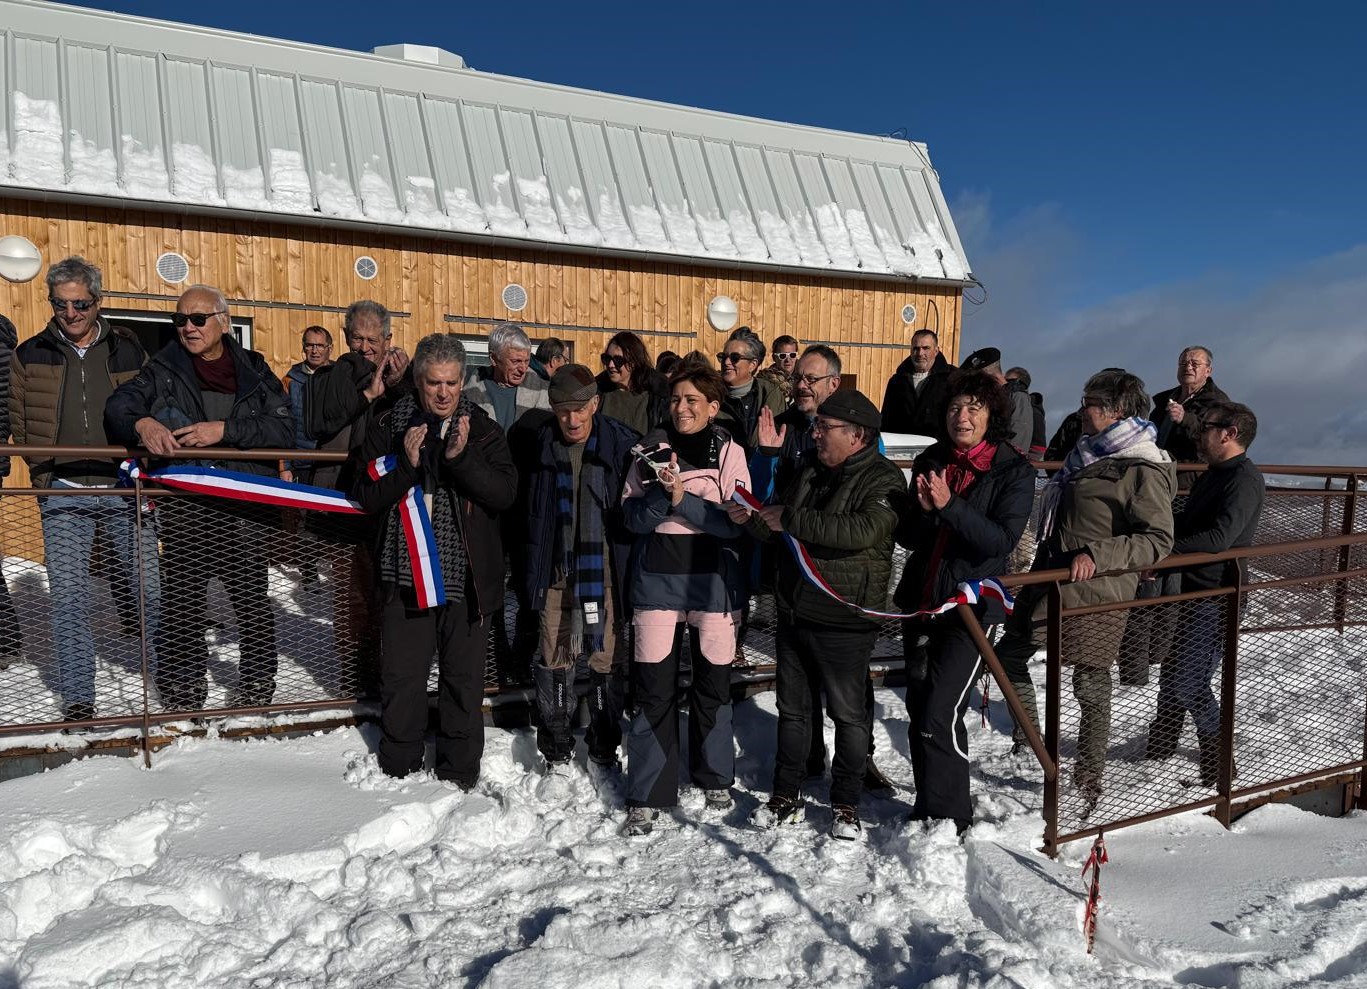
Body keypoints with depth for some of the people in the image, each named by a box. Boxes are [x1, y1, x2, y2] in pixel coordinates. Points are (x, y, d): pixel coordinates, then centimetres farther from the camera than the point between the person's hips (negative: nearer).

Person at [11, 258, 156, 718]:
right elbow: (19, 425, 11)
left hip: (123, 489, 0)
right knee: (68, 597, -2)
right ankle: (77, 696, 8)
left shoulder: (128, 350, 7)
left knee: (152, 584, 2)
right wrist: (44, 476, -2)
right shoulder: (30, 355, 8)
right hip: (63, 493, 1)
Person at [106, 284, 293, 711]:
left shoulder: (254, 369, 7)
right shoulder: (164, 368, 7)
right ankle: (182, 693, 20)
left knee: (253, 600, 7)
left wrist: (225, 430, -18)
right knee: (182, 600, 4)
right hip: (185, 508, 0)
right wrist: (141, 423, -26)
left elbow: (283, 429, -4)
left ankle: (256, 687, 24)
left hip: (246, 509, 0)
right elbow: (118, 406, -3)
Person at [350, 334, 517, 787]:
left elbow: (505, 493, -9)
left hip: (468, 576, 0)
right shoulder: (388, 427, 2)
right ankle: (398, 772, 27)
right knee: (401, 679, 8)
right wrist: (406, 465, -18)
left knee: (464, 680, 9)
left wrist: (462, 458, -22)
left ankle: (458, 775, 25)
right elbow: (365, 497, -3)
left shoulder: (483, 429, 2)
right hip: (405, 572, 0)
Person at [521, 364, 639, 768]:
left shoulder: (623, 443, -7)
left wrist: (635, 572, -4)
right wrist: (529, 573, 5)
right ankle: (556, 749, 25)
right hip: (557, 572, 2)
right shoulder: (540, 446, -1)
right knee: (555, 660, 9)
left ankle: (605, 747, 25)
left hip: (608, 572, -1)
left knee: (610, 661, 7)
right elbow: (526, 512, 7)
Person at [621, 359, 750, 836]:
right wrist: (663, 493, -19)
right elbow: (633, 516, -1)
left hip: (713, 580, 0)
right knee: (653, 685, -1)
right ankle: (648, 794, 10)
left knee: (713, 681, 10)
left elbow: (736, 521, -10)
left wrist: (683, 499, -20)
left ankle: (715, 776, 32)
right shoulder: (651, 448, 4)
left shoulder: (729, 452, -1)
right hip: (657, 579, 1)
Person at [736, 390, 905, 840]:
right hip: (793, 611, 7)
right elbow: (777, 526, 18)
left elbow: (862, 530, -30)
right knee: (792, 707, 16)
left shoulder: (883, 480, -11)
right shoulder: (811, 470, 10)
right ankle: (786, 796, 29)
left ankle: (846, 804, 22)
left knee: (848, 713, 6)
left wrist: (792, 520, -26)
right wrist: (752, 518, -5)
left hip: (843, 620, -7)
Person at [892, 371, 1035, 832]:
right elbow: (906, 536, 5)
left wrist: (951, 507, -27)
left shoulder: (1014, 471, -5)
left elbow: (1003, 539, -16)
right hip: (920, 600, 5)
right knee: (918, 711, 11)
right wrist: (922, 510, -16)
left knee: (939, 716, -12)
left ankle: (947, 818, 5)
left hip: (971, 604, -5)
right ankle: (928, 808, 28)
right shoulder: (930, 463, 7)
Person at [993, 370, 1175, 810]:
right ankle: (1029, 737, 29)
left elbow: (1157, 540, -19)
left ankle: (1088, 784, 14)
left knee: (1091, 685, 1)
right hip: (1050, 580, 9)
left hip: (1096, 593, -9)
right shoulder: (1090, 452, 14)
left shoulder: (1144, 470, -14)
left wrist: (1096, 555, -28)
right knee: (1008, 656, 14)